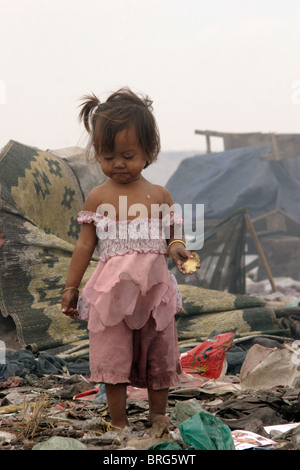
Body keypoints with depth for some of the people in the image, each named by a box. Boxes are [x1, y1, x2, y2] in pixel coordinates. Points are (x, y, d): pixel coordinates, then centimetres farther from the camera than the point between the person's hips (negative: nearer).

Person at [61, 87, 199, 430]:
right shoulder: (98, 198, 0)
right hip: (111, 291, -1)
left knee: (160, 355, 10)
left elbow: (173, 234, 9)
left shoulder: (159, 195, 2)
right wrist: (71, 287, 7)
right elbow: (85, 244, 6)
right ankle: (118, 421, 12)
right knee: (113, 358, -1)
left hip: (154, 289, 1)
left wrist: (177, 248, -16)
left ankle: (158, 413, 28)